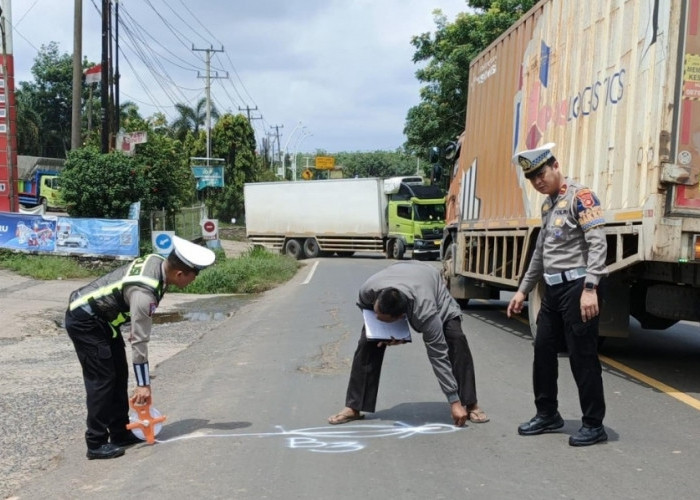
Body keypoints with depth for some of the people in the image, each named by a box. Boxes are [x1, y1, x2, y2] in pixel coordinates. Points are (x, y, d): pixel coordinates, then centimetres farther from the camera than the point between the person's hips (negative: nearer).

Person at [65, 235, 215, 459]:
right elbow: (140, 341, -27)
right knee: (102, 379, -9)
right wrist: (143, 384, -19)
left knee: (119, 375, 11)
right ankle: (96, 444, 0)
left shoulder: (157, 262, -8)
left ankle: (120, 433, 19)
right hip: (84, 321, -10)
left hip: (101, 318, 10)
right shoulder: (144, 293, -33)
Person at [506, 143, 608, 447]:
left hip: (576, 287, -9)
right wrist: (523, 289, 24)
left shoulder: (580, 197, -9)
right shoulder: (547, 205, 17)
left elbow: (598, 244, -18)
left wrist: (590, 288, -27)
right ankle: (547, 414, 26)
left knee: (582, 356, -3)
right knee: (543, 350, 12)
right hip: (553, 289, 9)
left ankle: (594, 424, 9)